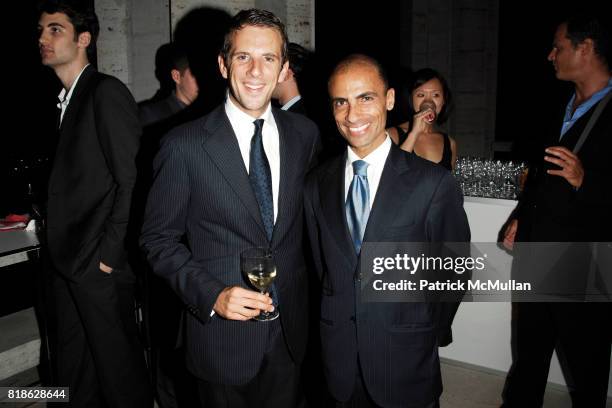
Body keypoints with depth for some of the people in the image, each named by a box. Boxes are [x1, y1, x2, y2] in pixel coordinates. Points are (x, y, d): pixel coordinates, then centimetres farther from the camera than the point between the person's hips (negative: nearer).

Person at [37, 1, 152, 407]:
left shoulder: (107, 92, -11)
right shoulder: (66, 99, 14)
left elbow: (133, 181, -16)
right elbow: (71, 182, 13)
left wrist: (109, 253, -15)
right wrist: (58, 244, 7)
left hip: (100, 266, -8)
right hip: (68, 262, 8)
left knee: (118, 366, 6)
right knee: (73, 370, 18)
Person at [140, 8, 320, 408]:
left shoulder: (305, 133, -1)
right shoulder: (184, 145, -13)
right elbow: (159, 238, -7)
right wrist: (212, 294, -19)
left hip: (291, 331, 4)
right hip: (222, 334, -3)